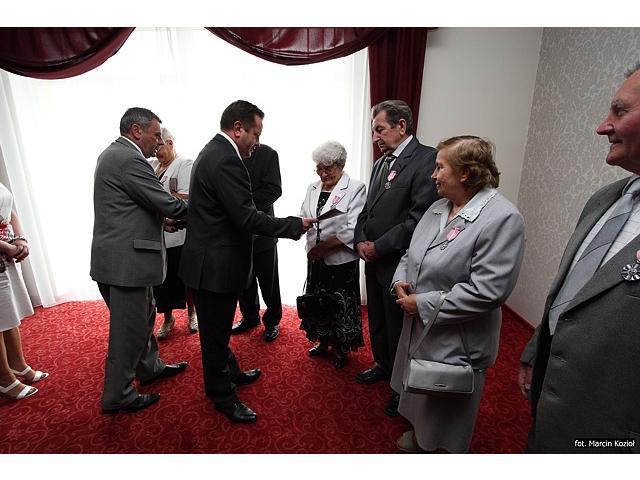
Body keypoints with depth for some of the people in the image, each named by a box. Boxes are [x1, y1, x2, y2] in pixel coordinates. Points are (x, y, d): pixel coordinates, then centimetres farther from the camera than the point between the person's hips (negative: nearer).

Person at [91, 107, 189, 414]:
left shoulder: (114, 154, 14)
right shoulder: (129, 159, -19)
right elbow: (168, 205, -19)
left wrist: (162, 219, 8)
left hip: (122, 256, 11)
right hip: (125, 260, -11)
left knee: (143, 317, 23)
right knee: (128, 330, 4)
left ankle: (149, 367, 41)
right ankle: (117, 397, 20)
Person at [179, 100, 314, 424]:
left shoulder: (213, 152, 11)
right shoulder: (226, 160, -22)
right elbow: (247, 218, -26)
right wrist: (296, 225, -17)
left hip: (209, 260, 10)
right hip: (215, 265, -10)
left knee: (218, 327, 24)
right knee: (215, 332, 8)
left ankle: (230, 372, 44)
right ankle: (223, 395, 26)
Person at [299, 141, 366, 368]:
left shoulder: (355, 188, -10)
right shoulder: (313, 188, 9)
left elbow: (352, 230, -18)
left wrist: (323, 246, -19)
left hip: (341, 260, -5)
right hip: (315, 258, 5)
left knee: (340, 304, 8)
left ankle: (341, 348, 29)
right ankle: (323, 341, 38)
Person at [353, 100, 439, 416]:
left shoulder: (426, 159, -14)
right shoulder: (381, 163, 12)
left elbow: (421, 217, -22)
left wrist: (378, 247, -17)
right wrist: (361, 240, -3)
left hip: (399, 263, -8)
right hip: (374, 260, 8)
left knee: (399, 326, 8)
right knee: (377, 319, 22)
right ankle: (382, 365, 46)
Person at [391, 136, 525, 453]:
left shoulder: (502, 218, -22)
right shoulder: (439, 207, 4)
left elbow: (487, 291, -28)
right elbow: (412, 253, 13)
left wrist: (423, 305, -22)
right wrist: (401, 280, -7)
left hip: (455, 340, -7)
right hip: (418, 330, 8)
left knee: (446, 414, 17)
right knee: (420, 393, 29)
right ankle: (418, 437, 54)